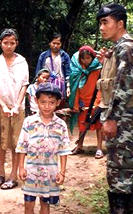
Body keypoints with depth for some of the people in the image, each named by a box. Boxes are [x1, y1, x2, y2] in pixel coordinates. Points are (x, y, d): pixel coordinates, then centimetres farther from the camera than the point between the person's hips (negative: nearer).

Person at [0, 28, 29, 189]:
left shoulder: (21, 61, 4)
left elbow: (24, 85, 2)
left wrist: (17, 106, -10)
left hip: (18, 107, 0)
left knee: (16, 142, 2)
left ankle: (13, 176, 7)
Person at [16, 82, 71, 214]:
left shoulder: (61, 125, -4)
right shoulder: (29, 122, -7)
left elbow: (63, 150, -1)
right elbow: (22, 147, -1)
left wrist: (62, 171, -3)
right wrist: (21, 167, -3)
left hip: (51, 172, 1)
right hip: (31, 170, 0)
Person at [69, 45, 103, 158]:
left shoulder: (98, 69, -9)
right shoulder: (79, 70, 4)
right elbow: (77, 88, 6)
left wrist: (97, 102, -19)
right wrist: (76, 104, 4)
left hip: (95, 100, -4)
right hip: (83, 101, 4)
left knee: (98, 123, 0)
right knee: (82, 123, 12)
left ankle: (99, 148, 4)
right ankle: (79, 146, 22)